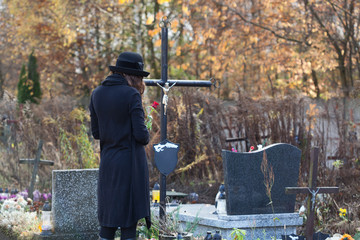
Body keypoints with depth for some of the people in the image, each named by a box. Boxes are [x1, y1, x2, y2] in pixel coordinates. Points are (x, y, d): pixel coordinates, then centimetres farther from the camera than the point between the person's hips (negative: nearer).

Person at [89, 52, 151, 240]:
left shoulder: (97, 94, 5)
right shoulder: (131, 94, -13)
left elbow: (96, 132, 9)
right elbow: (140, 133, -15)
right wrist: (145, 138, 6)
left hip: (107, 161, 5)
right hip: (130, 161, -5)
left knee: (107, 216, 12)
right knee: (129, 217, 3)